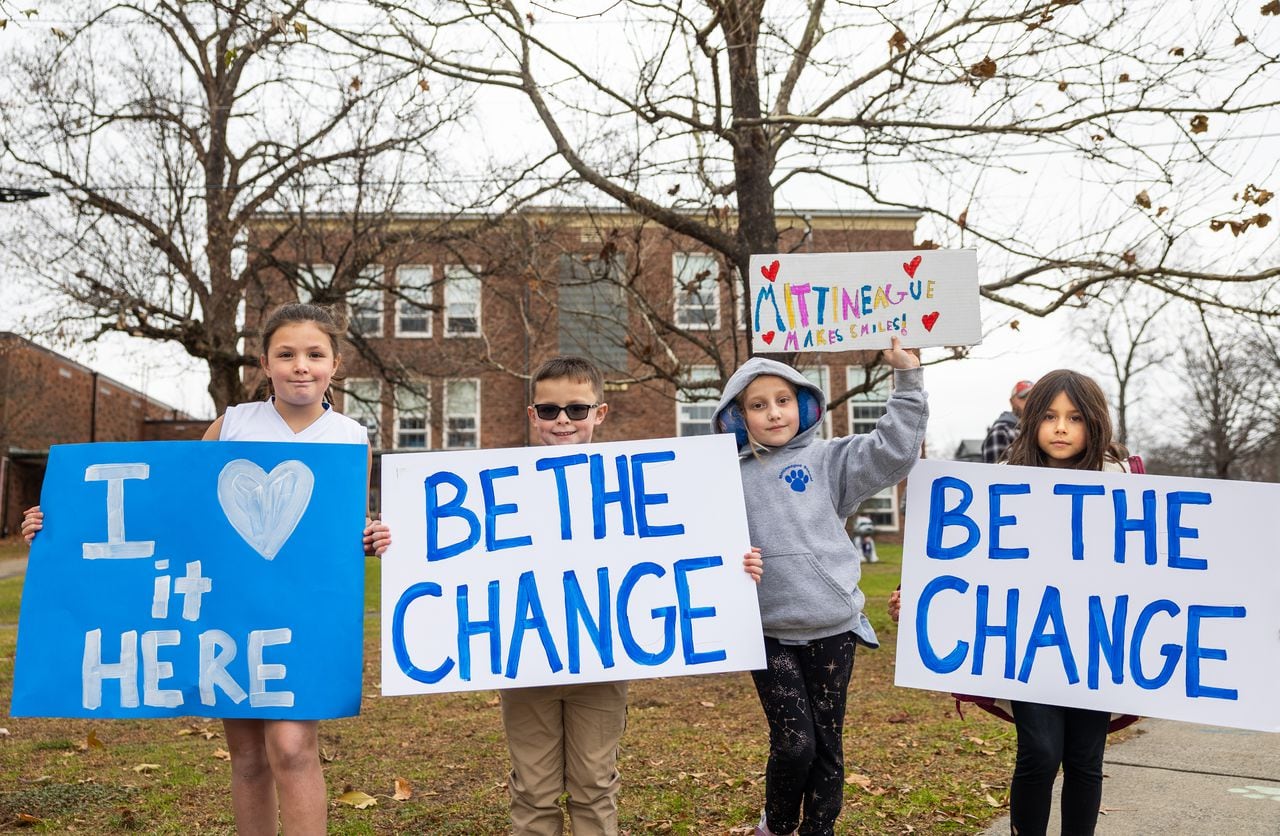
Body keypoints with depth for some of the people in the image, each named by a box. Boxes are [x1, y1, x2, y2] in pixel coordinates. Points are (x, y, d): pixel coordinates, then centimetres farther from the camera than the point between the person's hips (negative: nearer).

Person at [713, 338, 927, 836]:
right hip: (769, 632, 0)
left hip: (833, 628, 1)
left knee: (827, 743, 10)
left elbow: (894, 454, -7)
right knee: (794, 743, -5)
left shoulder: (827, 459, 3)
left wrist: (907, 380, -11)